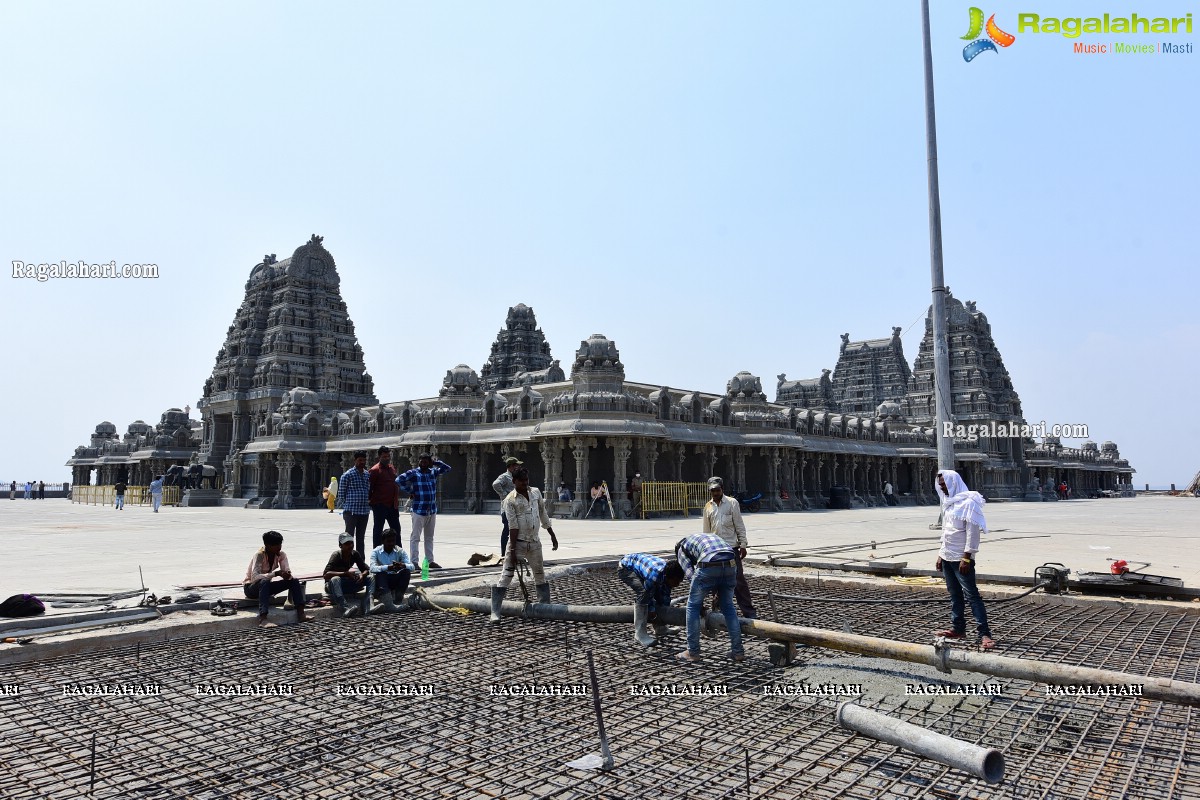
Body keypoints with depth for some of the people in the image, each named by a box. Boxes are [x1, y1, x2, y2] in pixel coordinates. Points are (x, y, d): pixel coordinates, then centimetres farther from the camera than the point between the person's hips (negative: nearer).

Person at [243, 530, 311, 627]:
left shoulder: (281, 554, -7)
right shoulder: (259, 555, -24)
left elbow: (288, 573, -9)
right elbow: (254, 577, -36)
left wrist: (287, 575, -33)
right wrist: (275, 574, -42)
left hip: (266, 586, 6)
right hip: (251, 587, -6)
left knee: (294, 581, -13)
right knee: (265, 582, -39)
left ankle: (301, 614, -22)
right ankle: (262, 619, -50)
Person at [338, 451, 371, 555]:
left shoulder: (368, 475, 12)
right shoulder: (348, 475, -6)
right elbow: (341, 493, -4)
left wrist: (369, 501, 10)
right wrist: (345, 506, -6)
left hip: (364, 511, 6)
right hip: (351, 511, -6)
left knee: (361, 537, 12)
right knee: (349, 536, -2)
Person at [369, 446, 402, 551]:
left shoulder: (392, 468, 13)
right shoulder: (375, 470, -10)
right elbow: (369, 488, -10)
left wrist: (396, 501, 15)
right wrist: (371, 501, -7)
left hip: (392, 505, 7)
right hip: (380, 506, -7)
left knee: (396, 529, 12)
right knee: (378, 530, 2)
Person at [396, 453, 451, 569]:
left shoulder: (433, 472, 9)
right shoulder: (413, 473, -6)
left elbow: (447, 468, 14)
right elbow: (399, 480, -14)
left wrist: (436, 462, 3)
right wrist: (410, 491, -10)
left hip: (432, 511, 6)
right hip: (419, 510, -5)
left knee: (429, 537, 13)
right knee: (415, 537, -2)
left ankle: (430, 560, 20)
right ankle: (414, 561, 2)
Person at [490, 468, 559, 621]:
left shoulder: (536, 492, 6)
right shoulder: (510, 500, -10)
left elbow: (543, 514, 14)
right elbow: (513, 527, -16)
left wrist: (552, 535, 15)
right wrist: (513, 550, -18)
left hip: (535, 542, 5)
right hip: (518, 542, -5)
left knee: (540, 575, 15)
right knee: (506, 576, -8)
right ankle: (495, 613, -7)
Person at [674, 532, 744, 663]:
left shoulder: (682, 548, 24)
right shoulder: (712, 536, 38)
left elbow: (690, 573, 13)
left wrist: (700, 603, 21)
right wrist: (718, 595, 31)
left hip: (708, 566, -5)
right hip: (730, 564, 5)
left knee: (693, 606, 14)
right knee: (728, 606, 23)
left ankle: (693, 652, 17)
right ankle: (738, 651, 23)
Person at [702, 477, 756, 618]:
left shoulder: (732, 503, -2)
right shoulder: (708, 507, 9)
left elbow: (739, 526, -2)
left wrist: (743, 545, -7)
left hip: (731, 547, -4)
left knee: (739, 580, -3)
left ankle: (749, 612, 3)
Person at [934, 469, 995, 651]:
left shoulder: (968, 502, -13)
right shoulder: (948, 503, 14)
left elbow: (972, 532, -17)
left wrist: (966, 557, -19)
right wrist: (941, 554, 19)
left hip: (961, 558, -8)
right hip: (947, 557, 8)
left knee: (971, 595, -9)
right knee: (955, 594, 13)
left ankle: (984, 634, -8)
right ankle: (958, 628, 20)